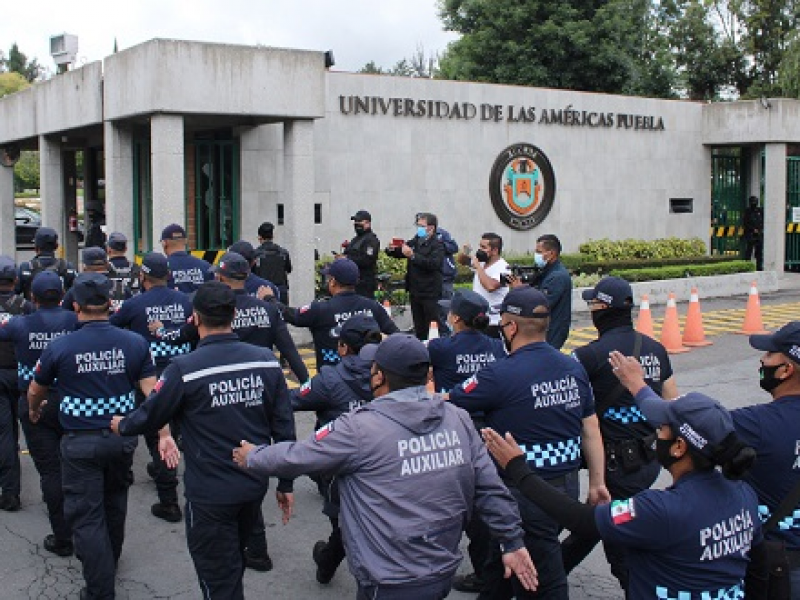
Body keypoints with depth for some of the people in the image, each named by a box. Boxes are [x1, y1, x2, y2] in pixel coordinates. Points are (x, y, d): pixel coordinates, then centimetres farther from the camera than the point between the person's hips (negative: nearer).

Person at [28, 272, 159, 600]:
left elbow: (36, 391, 6)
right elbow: (151, 391, -8)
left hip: (80, 441, -3)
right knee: (114, 502, 25)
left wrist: (33, 411, 28)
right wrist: (164, 434, -5)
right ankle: (110, 559, 46)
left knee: (86, 515, 6)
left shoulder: (59, 347, -11)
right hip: (122, 438, 3)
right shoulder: (135, 343, -7)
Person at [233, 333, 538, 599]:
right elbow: (490, 488, 0)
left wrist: (252, 457, 13)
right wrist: (513, 541, 11)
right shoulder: (458, 419, -3)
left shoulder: (360, 428, -17)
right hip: (445, 571, 6)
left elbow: (294, 457, -6)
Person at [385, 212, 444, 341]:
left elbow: (433, 263, -24)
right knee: (419, 328, 13)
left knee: (432, 328, -6)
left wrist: (413, 256, -29)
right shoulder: (414, 242, 13)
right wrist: (392, 249, -4)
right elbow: (397, 253, 19)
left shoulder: (437, 245, -8)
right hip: (415, 292, 7)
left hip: (430, 294, -7)